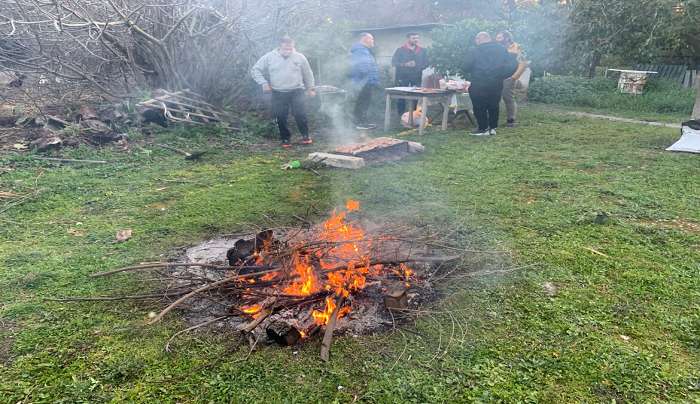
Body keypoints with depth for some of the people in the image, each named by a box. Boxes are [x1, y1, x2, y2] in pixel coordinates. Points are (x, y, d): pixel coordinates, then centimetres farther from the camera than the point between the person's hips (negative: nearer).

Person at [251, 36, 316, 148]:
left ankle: (305, 135, 13)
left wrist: (311, 88, 15)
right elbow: (255, 70, 4)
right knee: (281, 118, 3)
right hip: (278, 94, 1)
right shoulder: (269, 57, -1)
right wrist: (263, 82, -6)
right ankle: (285, 139, 22)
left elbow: (308, 74, 14)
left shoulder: (300, 57, 2)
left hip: (297, 92, -1)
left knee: (301, 115, -10)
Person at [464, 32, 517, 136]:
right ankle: (493, 128, 20)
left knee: (480, 107, 7)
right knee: (494, 106, 17)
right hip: (496, 84, 4)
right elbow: (513, 65, 0)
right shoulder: (501, 49, 4)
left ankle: (483, 129, 9)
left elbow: (467, 68, -8)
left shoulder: (475, 51, -8)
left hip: (479, 85, -4)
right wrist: (501, 76, 8)